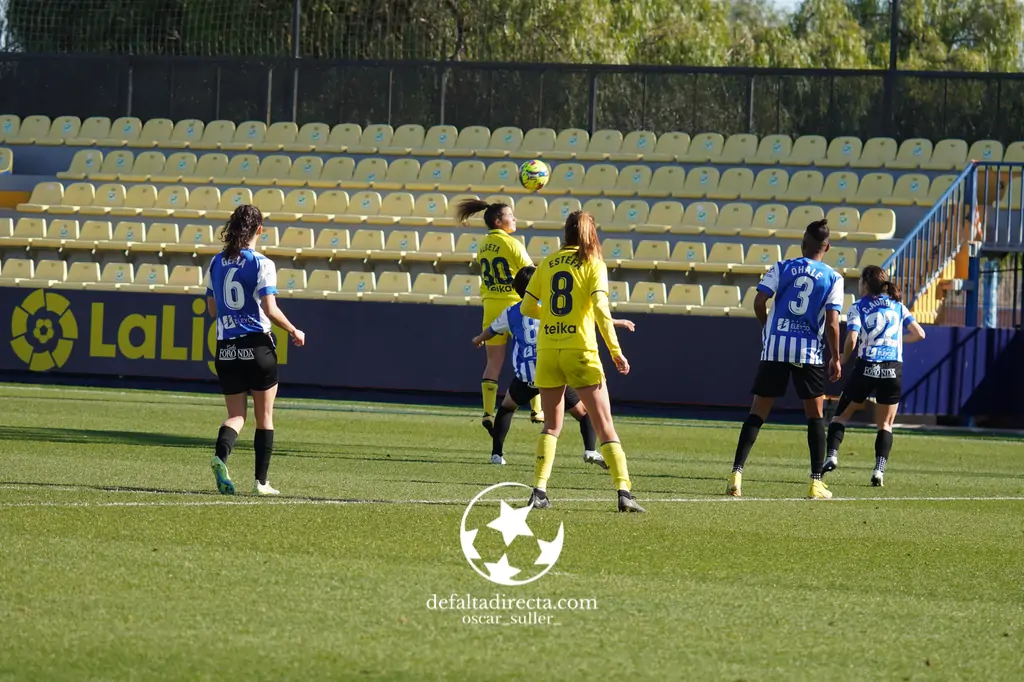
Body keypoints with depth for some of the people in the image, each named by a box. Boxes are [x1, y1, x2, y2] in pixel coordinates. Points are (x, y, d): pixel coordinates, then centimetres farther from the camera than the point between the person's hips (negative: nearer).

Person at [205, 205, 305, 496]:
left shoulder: (216, 263, 6)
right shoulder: (262, 264, -10)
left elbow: (212, 310, 13)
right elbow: (270, 309, -15)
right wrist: (295, 332, -1)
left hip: (226, 349, 4)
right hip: (257, 346, -4)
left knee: (236, 414, 8)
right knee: (264, 416, 9)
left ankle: (220, 455, -21)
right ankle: (261, 481, 10)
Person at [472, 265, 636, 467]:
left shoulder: (511, 313, 16)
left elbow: (491, 331, 35)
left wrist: (478, 340, 58)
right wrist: (617, 322, 19)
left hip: (526, 376, 2)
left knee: (507, 407, 29)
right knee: (584, 412, 9)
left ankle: (496, 453, 20)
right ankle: (590, 450, -15)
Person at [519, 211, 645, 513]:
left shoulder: (548, 263, 8)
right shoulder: (593, 264, -2)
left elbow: (527, 307, 10)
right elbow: (600, 308, -13)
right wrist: (615, 349, -10)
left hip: (548, 349, 3)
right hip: (580, 351, -3)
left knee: (551, 425, 14)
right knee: (605, 426, 0)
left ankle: (539, 490, 2)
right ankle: (623, 491, -9)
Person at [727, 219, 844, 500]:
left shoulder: (782, 268, 4)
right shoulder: (833, 278, 1)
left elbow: (759, 302, -4)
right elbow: (832, 322, -6)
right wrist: (835, 358, 2)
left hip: (775, 348, 1)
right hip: (810, 351, -1)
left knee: (758, 412, 6)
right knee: (815, 415, 10)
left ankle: (736, 474, -3)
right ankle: (816, 482, 6)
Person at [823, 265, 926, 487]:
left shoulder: (859, 307, 2)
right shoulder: (898, 306, 11)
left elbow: (852, 340, -11)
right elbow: (919, 334, 9)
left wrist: (843, 358, 7)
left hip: (867, 367, -2)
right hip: (893, 370, 2)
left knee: (842, 414, 14)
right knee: (885, 424, 11)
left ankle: (832, 454, -6)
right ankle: (879, 469, -5)